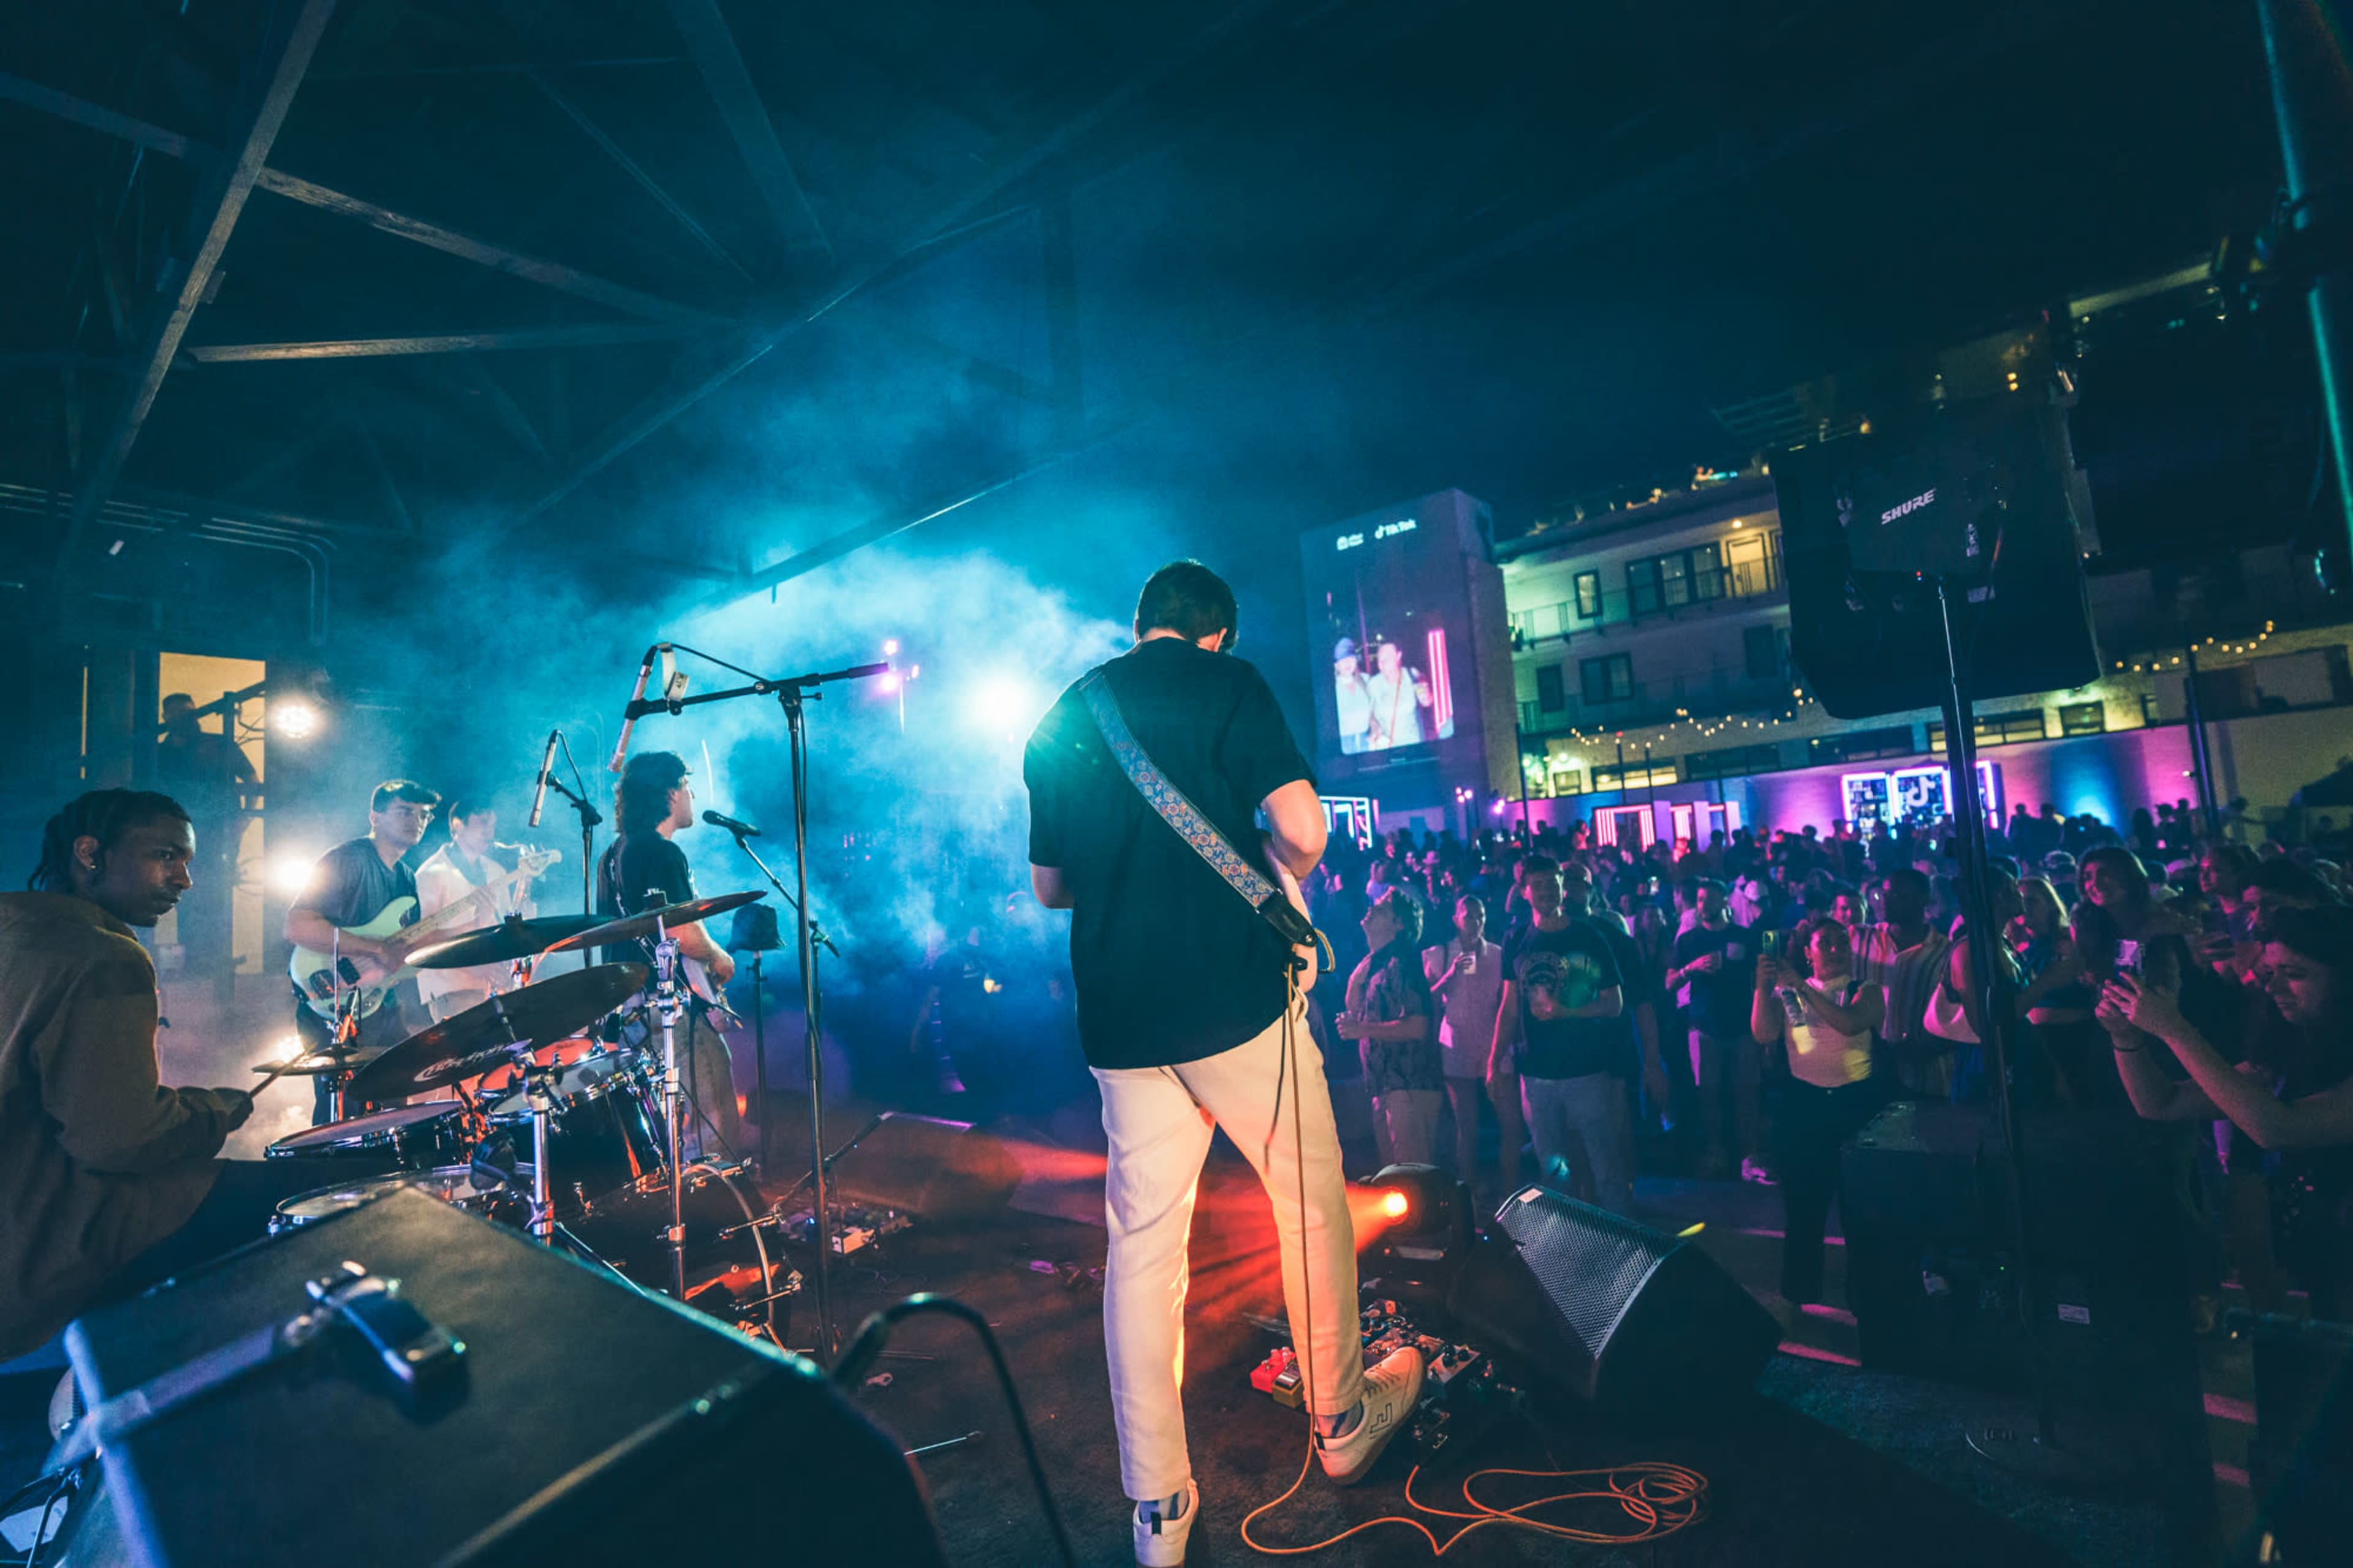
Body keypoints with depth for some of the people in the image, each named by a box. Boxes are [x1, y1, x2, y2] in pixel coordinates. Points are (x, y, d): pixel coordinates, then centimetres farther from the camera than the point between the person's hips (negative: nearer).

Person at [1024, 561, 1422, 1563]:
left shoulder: (1057, 721, 13)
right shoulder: (1226, 683, -4)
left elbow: (1048, 887, 17)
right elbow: (1303, 831, -15)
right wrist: (1272, 890, 6)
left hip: (1118, 1020, 5)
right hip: (1236, 995, -4)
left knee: (1141, 1244, 11)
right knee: (1311, 1202, 16)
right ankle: (1342, 1421, 34)